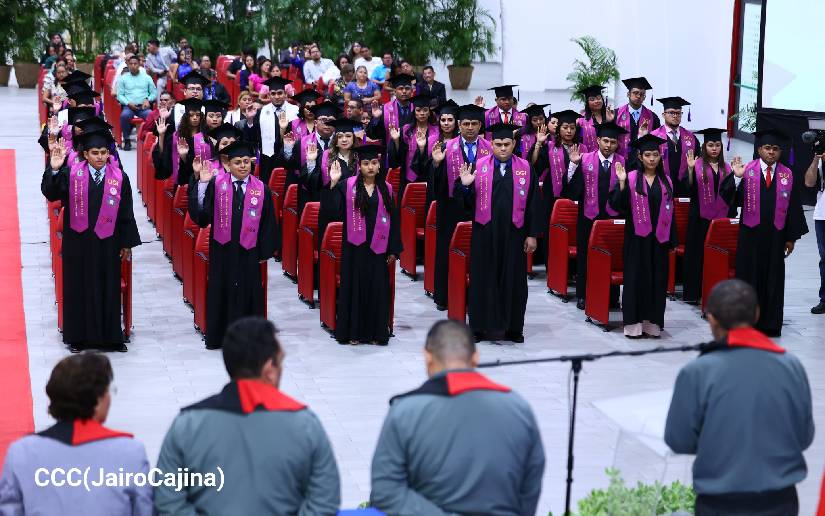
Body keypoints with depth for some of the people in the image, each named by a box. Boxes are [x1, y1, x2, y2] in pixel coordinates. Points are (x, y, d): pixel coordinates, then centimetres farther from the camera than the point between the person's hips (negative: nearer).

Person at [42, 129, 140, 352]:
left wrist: (127, 243, 2)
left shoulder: (120, 178, -3)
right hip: (77, 242, 0)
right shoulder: (71, 174, -4)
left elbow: (126, 213, 1)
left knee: (107, 290, 8)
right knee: (79, 288, 8)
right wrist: (54, 169, -35)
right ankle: (79, 336, 20)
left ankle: (109, 336, 20)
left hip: (107, 243, 0)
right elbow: (50, 193, -18)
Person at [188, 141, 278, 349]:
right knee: (222, 291, 7)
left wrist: (264, 252, 3)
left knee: (247, 293, 7)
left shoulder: (261, 189, 0)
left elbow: (267, 222, 5)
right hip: (222, 250, 0)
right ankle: (219, 336, 18)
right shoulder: (216, 184, -3)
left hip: (248, 252, 1)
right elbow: (199, 213, -12)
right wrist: (200, 182, -22)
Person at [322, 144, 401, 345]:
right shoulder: (347, 185, 0)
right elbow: (333, 208, -9)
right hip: (354, 245, -1)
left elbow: (393, 219, 6)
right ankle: (353, 331, 11)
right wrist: (333, 184, -20)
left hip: (377, 246, 1)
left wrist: (393, 249, 3)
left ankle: (375, 332, 13)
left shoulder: (386, 189, 5)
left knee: (377, 288, 4)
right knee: (354, 286, 3)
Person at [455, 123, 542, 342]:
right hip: (485, 232, 0)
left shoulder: (525, 168, 2)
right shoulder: (478, 166, 0)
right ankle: (481, 327, 15)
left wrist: (532, 234, -1)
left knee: (513, 280, 6)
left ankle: (513, 328, 17)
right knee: (483, 279, 5)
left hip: (513, 233, 0)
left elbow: (533, 203, 3)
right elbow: (467, 202, 1)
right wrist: (465, 185, -19)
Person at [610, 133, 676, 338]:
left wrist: (672, 240, 6)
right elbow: (618, 205, -9)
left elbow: (669, 212, 10)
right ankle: (634, 322, 6)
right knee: (636, 278, 0)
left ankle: (652, 322, 12)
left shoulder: (666, 181, 8)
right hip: (637, 237, -3)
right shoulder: (631, 178, -2)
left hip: (658, 237, 3)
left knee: (657, 279, 5)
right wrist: (621, 183, -22)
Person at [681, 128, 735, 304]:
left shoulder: (726, 168, 9)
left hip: (721, 216, 3)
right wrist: (690, 169, -22)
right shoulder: (697, 165, -2)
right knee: (697, 253, 2)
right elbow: (689, 189, -10)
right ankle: (693, 292, 8)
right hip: (700, 217, -3)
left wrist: (732, 215, 9)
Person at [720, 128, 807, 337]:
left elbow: (793, 207, 6)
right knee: (749, 277, 6)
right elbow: (729, 197, -10)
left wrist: (791, 237, 4)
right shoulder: (747, 170, -3)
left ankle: (770, 323, 17)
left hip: (775, 235, 2)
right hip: (750, 233, -2)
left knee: (773, 279, 8)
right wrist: (736, 178, -27)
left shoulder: (787, 175, 4)